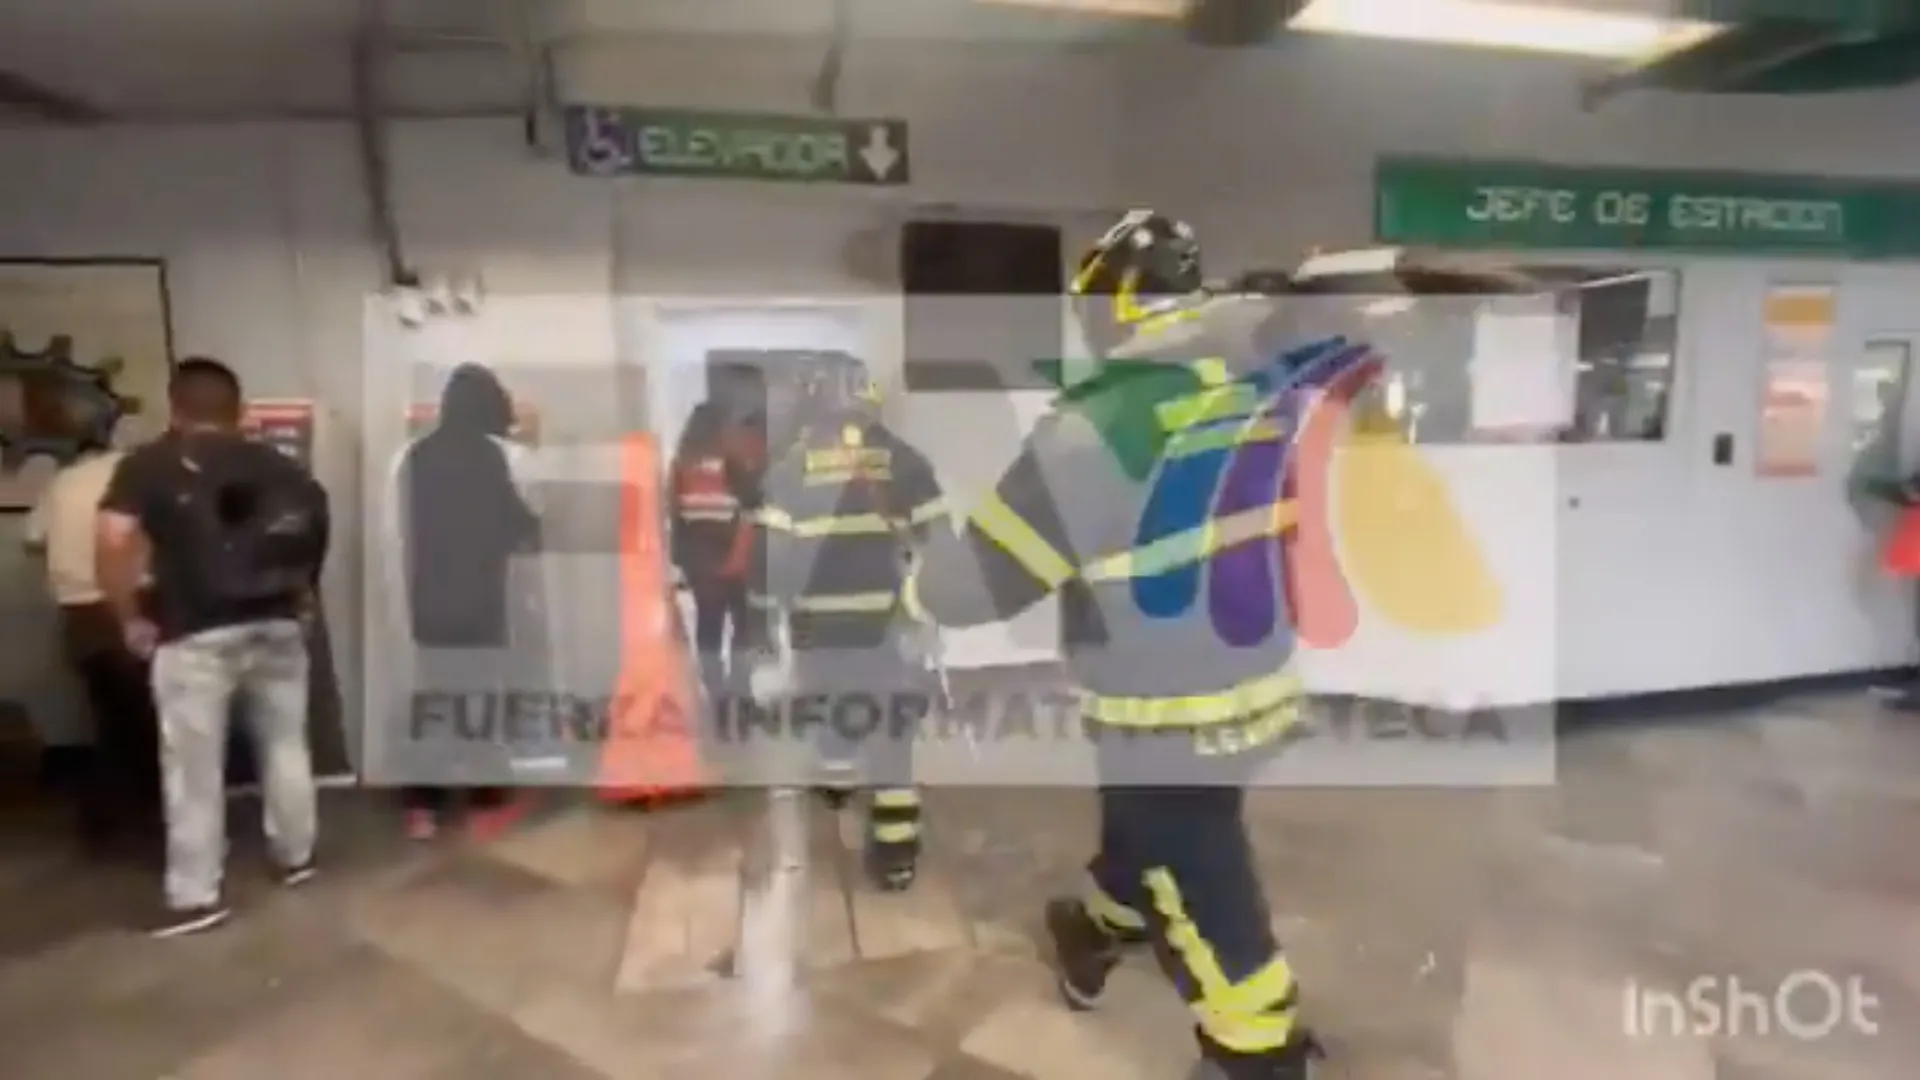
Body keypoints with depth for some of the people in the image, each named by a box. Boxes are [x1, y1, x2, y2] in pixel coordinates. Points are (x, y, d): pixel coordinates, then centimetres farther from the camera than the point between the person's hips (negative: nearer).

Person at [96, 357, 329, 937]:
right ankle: (296, 856, 32)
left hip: (195, 638, -3)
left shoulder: (147, 465, -1)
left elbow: (115, 541, -15)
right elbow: (316, 524, 3)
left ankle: (196, 897, 16)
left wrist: (130, 619, -5)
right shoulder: (276, 465, 10)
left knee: (194, 768, 7)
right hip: (276, 627, 4)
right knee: (285, 746, 18)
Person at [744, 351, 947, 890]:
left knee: (831, 702, 22)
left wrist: (765, 611, 8)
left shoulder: (791, 466, -2)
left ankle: (837, 782, 44)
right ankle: (895, 849, -1)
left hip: (818, 618, 1)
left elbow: (768, 546, -2)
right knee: (890, 727, 1)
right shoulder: (903, 459, -2)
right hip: (886, 618, -1)